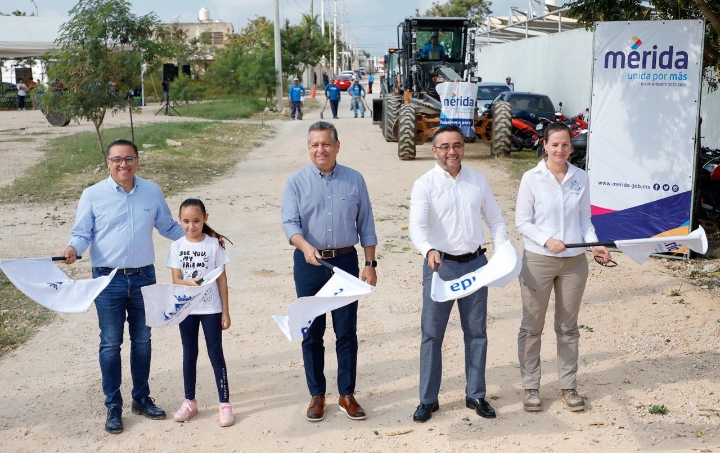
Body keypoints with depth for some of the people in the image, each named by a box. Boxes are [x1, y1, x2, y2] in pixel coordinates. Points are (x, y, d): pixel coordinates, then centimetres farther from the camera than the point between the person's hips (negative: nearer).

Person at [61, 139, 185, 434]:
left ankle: (141, 398, 28)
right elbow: (82, 233, -3)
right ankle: (113, 406, 17)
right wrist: (73, 249, -24)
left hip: (144, 277, 3)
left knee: (142, 340, 13)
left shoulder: (152, 192, 3)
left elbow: (168, 227, 14)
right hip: (108, 279, -3)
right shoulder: (93, 195, -5)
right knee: (110, 343, 4)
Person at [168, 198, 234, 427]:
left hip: (211, 309, -2)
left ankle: (225, 403, 8)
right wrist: (188, 282, -27)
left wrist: (225, 311, -3)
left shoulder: (214, 244, -5)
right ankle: (189, 402, 26)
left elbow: (222, 279, -2)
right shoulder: (177, 247, -1)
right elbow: (175, 279, -4)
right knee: (189, 355, 13)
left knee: (215, 354, 1)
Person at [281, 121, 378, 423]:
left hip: (345, 261, 1)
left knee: (347, 332, 5)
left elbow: (366, 225, 6)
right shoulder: (296, 182, 0)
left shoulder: (354, 180, 3)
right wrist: (306, 247, -29)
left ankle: (347, 395, 18)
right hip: (309, 264, 0)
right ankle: (317, 395, 20)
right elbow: (290, 222, -10)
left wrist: (370, 265, 3)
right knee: (311, 332, 7)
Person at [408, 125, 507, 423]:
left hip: (475, 264, 4)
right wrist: (429, 251, -39)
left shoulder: (479, 180, 6)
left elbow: (495, 219, 10)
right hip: (440, 265, -3)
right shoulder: (425, 185, -7)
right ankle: (428, 399, 15)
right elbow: (417, 227, -19)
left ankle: (475, 395, 26)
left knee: (476, 332, 11)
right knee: (432, 334, 3)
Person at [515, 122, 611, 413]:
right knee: (532, 326, 6)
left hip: (574, 261, 3)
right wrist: (547, 241, -20)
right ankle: (531, 387, 19)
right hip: (538, 260, -3)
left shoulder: (581, 179, 3)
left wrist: (594, 245, -9)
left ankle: (568, 386, 25)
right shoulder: (531, 178, -6)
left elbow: (585, 220, 8)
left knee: (568, 326, 13)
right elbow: (522, 221, -6)